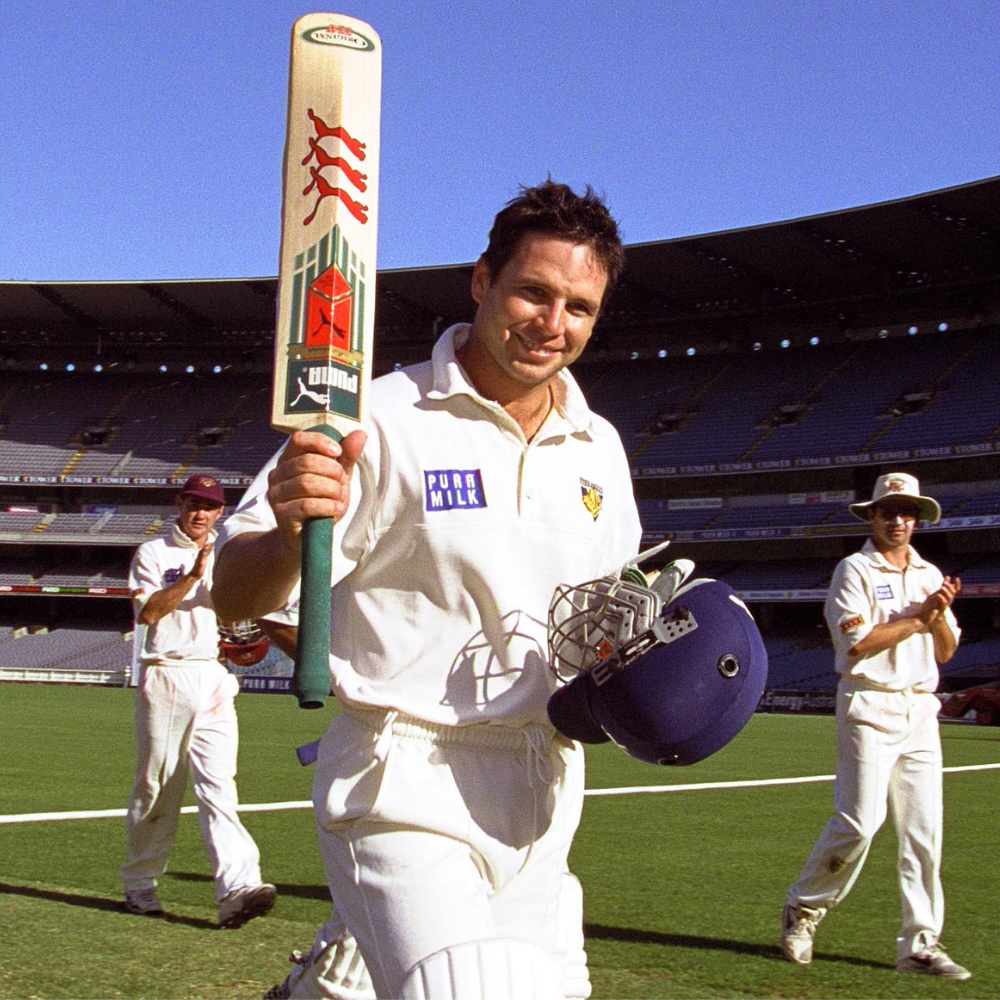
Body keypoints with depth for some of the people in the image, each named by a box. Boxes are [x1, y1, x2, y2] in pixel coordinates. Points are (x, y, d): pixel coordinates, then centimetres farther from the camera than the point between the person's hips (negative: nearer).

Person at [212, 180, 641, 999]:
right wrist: (290, 534, -35)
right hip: (407, 789, -6)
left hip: (542, 793, 6)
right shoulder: (382, 420, -10)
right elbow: (234, 597, -14)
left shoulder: (599, 448, 8)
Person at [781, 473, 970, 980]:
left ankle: (920, 944, 9)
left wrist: (941, 614, -5)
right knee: (859, 821, -11)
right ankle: (802, 910, 10)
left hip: (921, 710, 6)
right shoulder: (854, 570, -2)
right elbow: (857, 642, -13)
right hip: (869, 706, -6)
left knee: (925, 829, 2)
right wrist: (919, 616, -9)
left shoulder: (930, 575, 17)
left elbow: (945, 652, 14)